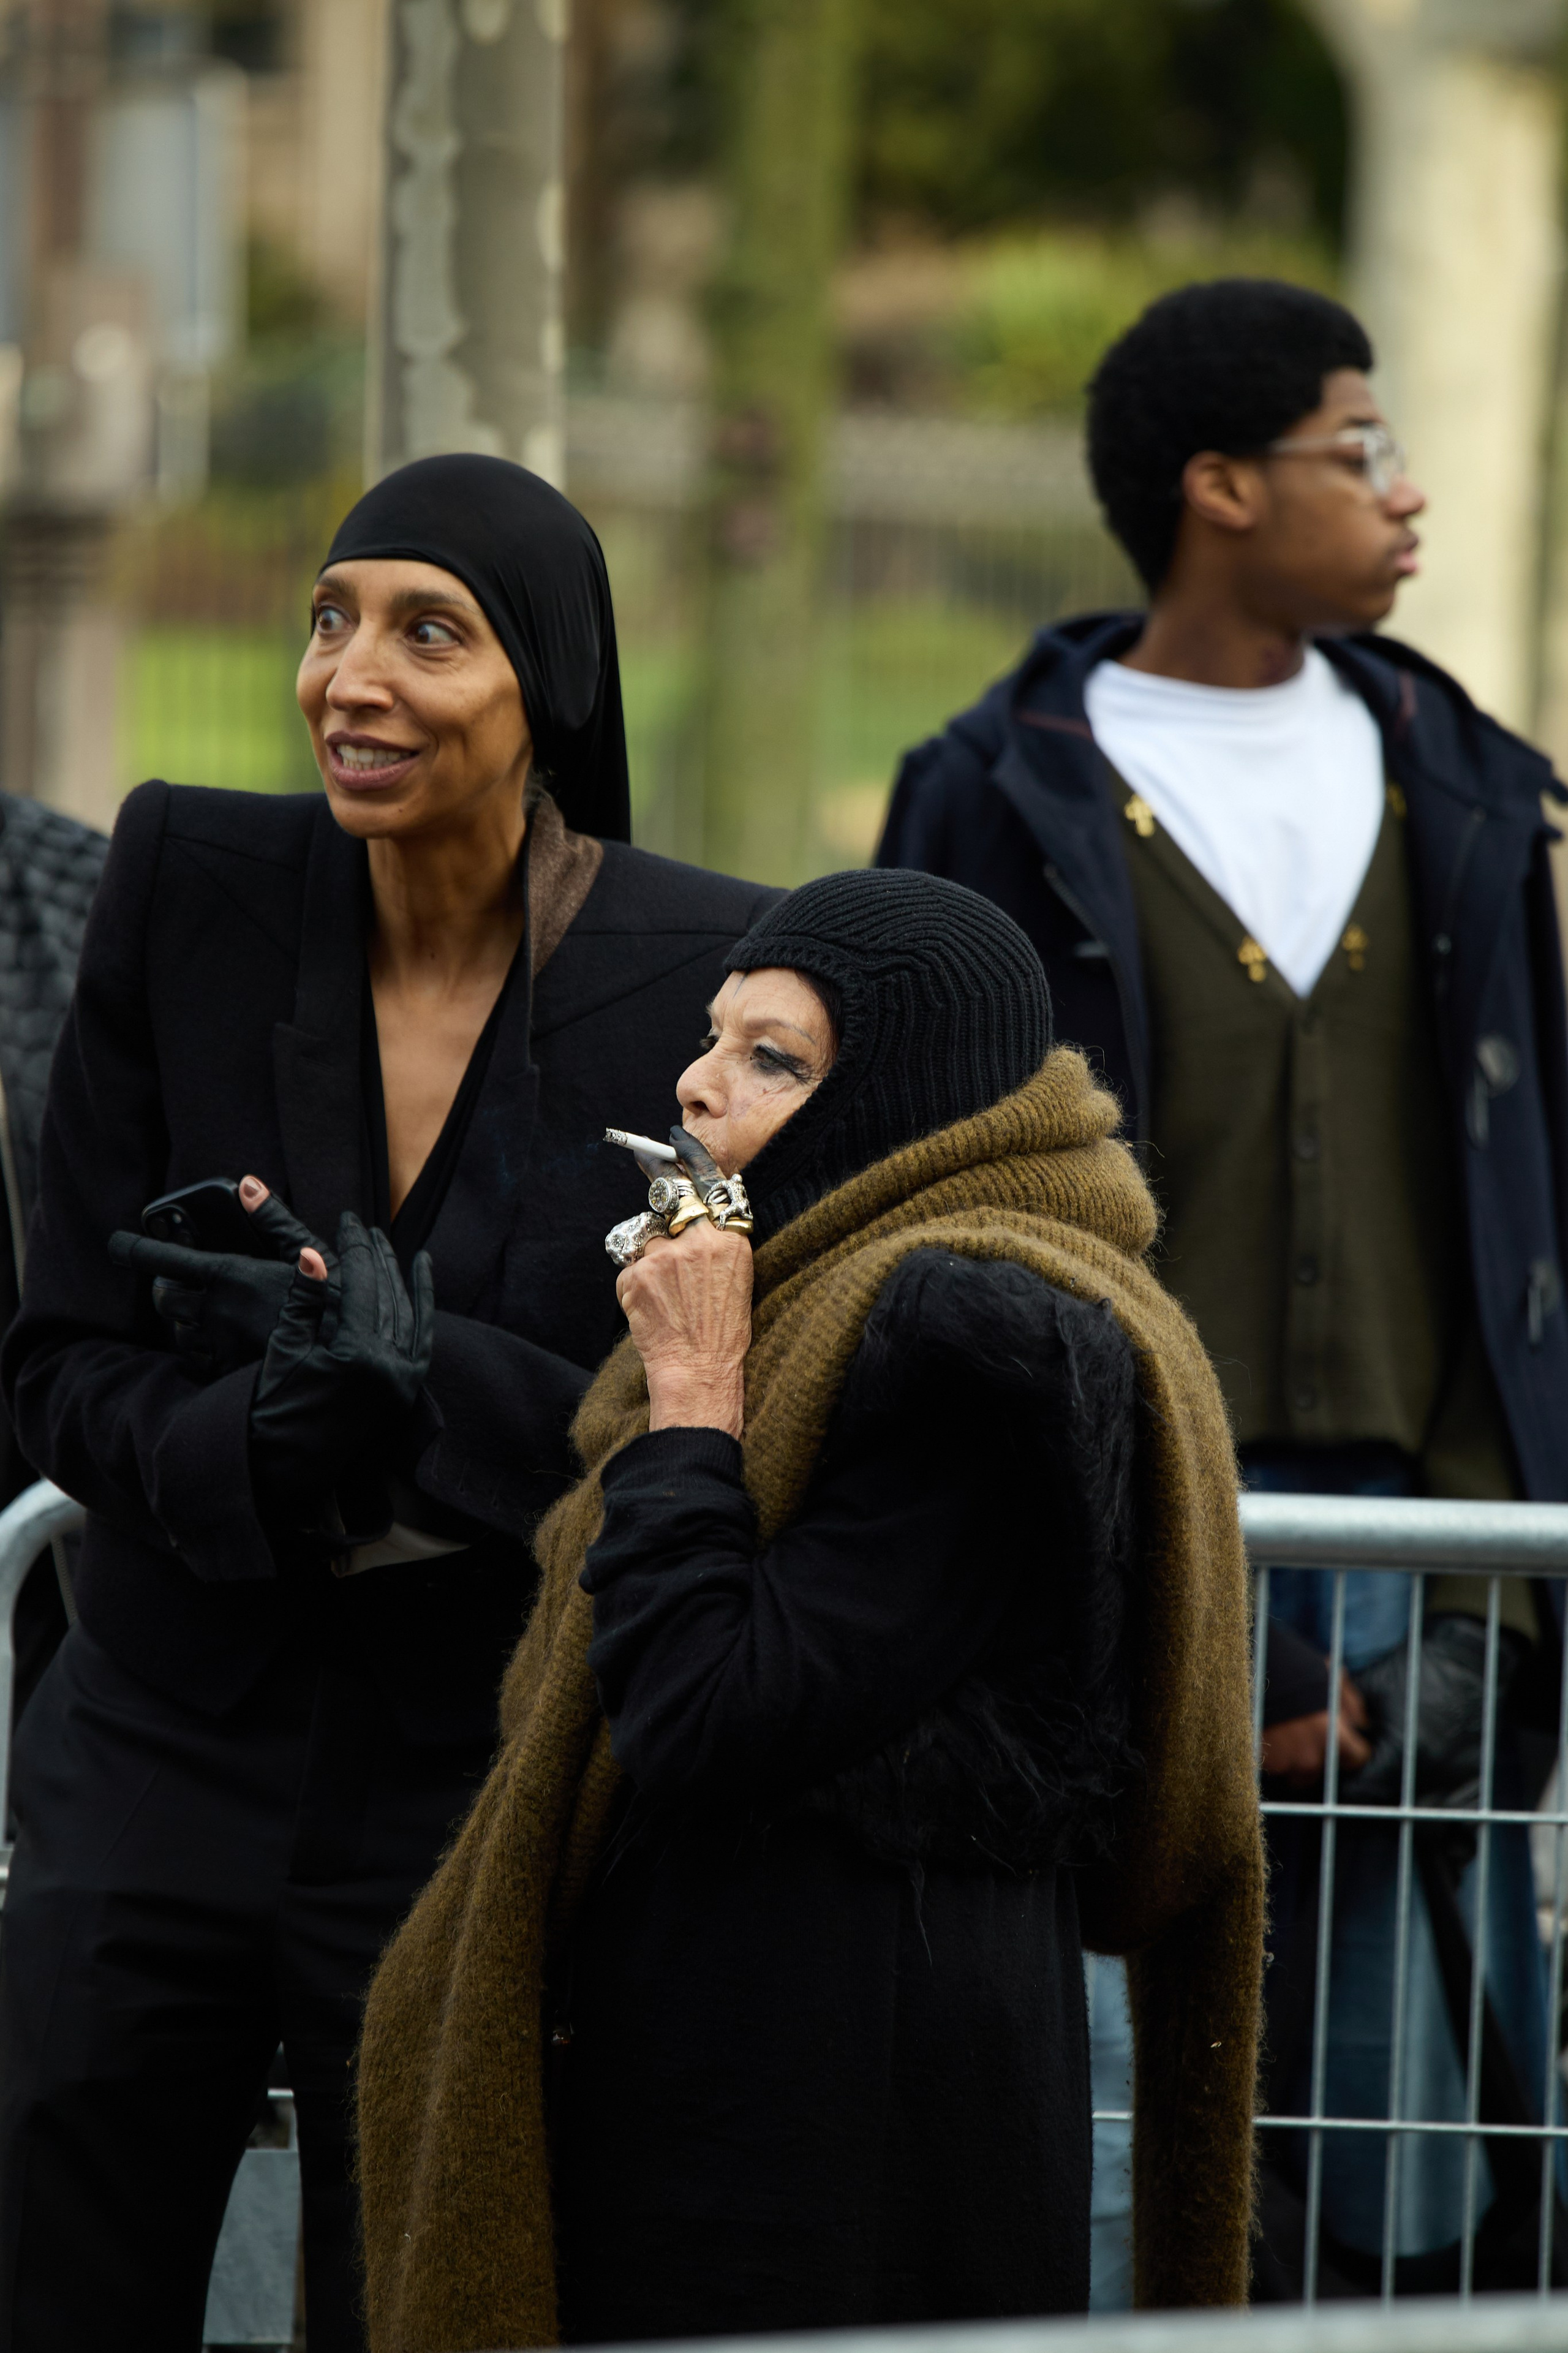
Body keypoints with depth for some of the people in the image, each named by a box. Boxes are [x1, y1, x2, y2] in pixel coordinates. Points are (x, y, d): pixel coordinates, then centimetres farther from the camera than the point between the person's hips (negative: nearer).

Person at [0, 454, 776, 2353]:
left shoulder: (712, 976, -9)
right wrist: (256, 1450, -23)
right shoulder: (189, 891, -4)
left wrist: (419, 1383, -24)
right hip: (164, 1757, 2)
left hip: (476, 1801, -2)